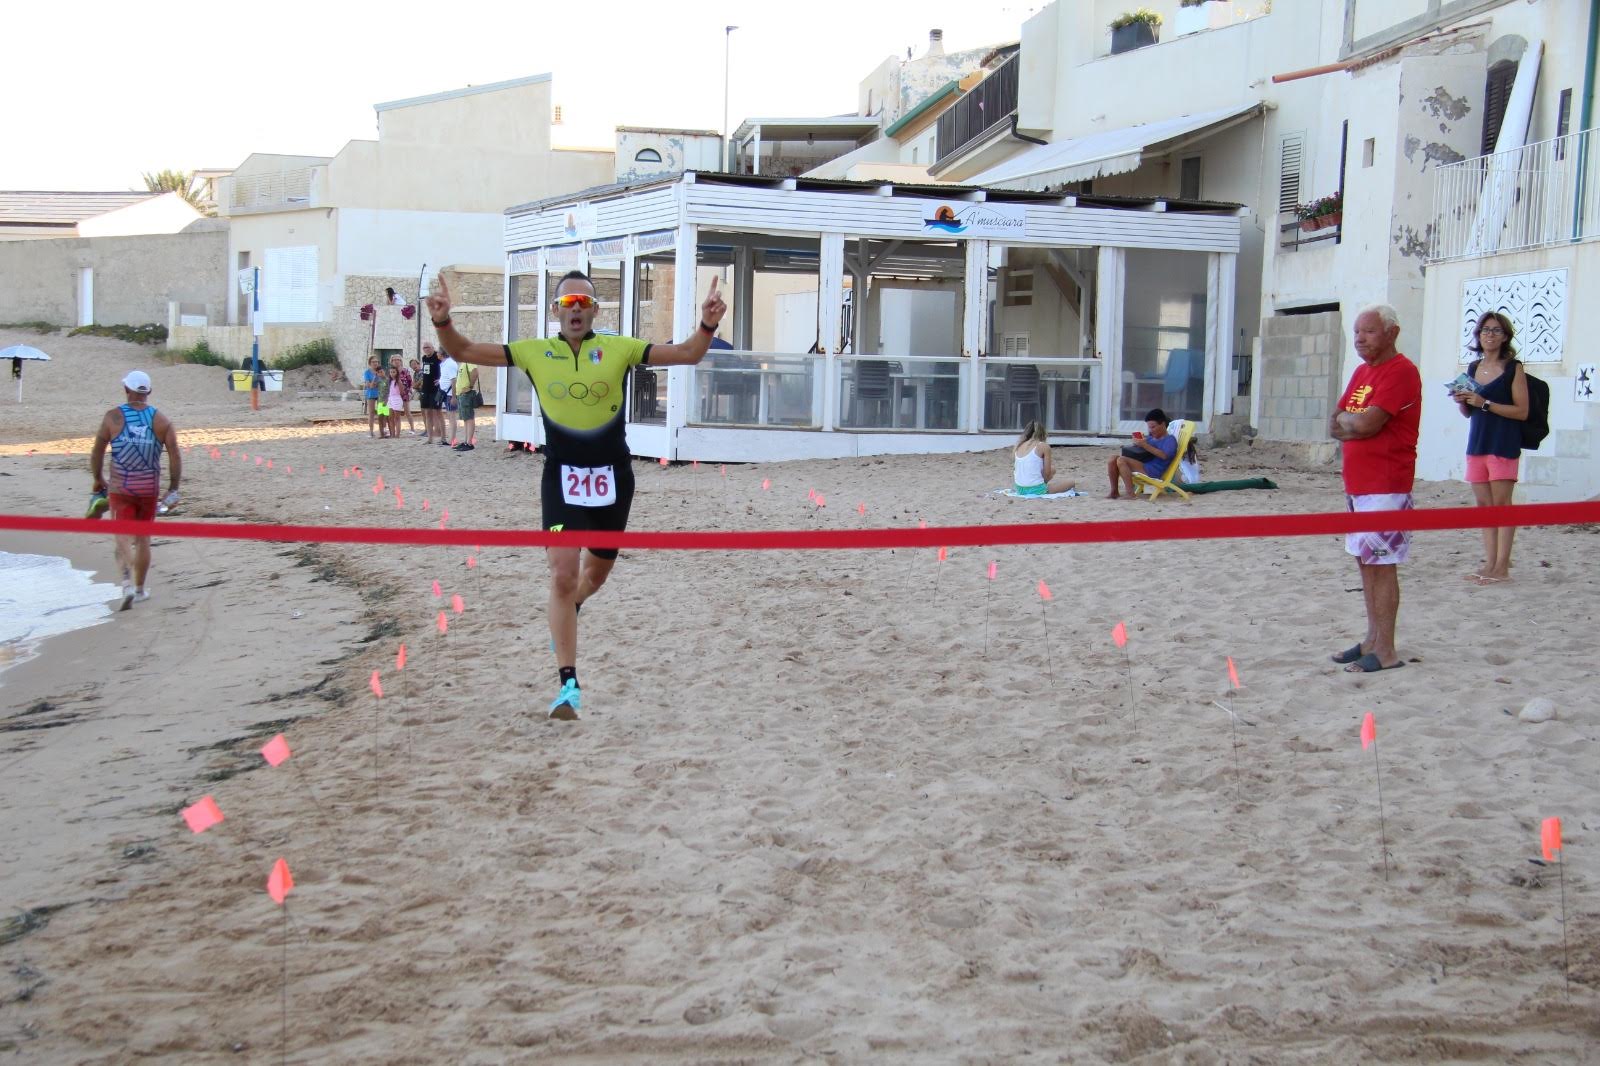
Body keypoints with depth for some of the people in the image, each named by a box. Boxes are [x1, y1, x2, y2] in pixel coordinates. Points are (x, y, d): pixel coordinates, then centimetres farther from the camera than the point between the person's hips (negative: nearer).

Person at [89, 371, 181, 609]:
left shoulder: (113, 417, -4)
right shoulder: (161, 420, -2)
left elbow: (97, 452, 0)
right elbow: (175, 456, -4)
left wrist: (98, 479, 15)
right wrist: (173, 489, 4)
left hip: (120, 489, -2)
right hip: (149, 489, 2)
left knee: (123, 538, -2)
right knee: (143, 539, 15)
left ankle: (128, 583, -24)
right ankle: (140, 589, 24)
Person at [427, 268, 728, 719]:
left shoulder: (619, 349, -2)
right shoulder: (534, 352, 0)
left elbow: (687, 354, -5)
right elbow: (465, 351, 1)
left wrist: (707, 326, -24)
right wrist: (443, 322, -18)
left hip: (612, 477, 2)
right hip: (562, 478, -1)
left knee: (597, 570, 19)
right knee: (562, 575, -14)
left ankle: (569, 610, 56)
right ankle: (569, 685, -6)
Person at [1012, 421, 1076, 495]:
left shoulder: (1017, 447, 8)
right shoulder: (1044, 446, -6)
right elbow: (1047, 474, -6)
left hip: (1020, 490, 7)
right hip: (1036, 489, -6)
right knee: (1071, 482, 12)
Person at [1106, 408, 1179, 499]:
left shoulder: (1170, 439, 0)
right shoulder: (1151, 438, 24)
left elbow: (1164, 455, -19)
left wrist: (1145, 445, -20)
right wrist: (1137, 443, 7)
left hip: (1152, 471, -9)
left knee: (1121, 460, -26)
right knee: (1113, 458, -3)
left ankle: (1131, 494, -32)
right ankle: (1114, 491, -5)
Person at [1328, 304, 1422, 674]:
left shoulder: (1401, 372, -13)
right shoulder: (1362, 372, 16)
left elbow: (1367, 424, -22)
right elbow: (1334, 426, 12)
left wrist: (1345, 420, -2)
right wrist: (1356, 424, -8)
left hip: (1385, 487, -9)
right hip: (1357, 484, 9)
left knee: (1382, 566, -8)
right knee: (1366, 562, 13)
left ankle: (1385, 652, -5)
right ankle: (1372, 639, 21)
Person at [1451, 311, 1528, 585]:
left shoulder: (1513, 368, -4)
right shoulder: (1473, 369, 14)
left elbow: (1522, 411, -10)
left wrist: (1485, 403, -17)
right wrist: (1461, 401, -1)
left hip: (1504, 446, -6)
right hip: (1477, 444, 6)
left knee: (1501, 503, -7)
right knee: (1484, 504, 6)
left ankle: (1502, 567, -6)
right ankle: (1490, 563, 10)